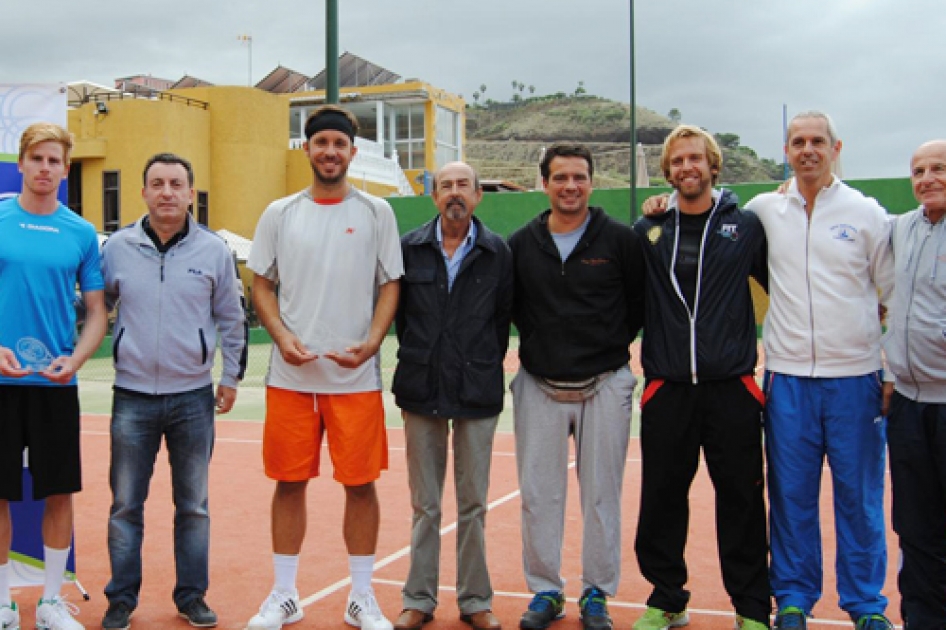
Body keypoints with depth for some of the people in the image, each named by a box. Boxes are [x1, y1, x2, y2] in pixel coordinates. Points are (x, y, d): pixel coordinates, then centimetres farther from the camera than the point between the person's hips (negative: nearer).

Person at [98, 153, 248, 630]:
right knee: (125, 505, 6)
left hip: (194, 397, 0)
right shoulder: (117, 247, 0)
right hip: (132, 396, 0)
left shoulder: (214, 250, 0)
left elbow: (232, 319, 8)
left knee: (193, 505, 9)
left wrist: (232, 376, 7)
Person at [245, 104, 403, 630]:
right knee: (289, 483, 8)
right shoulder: (279, 213, 7)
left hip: (356, 376, -1)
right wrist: (282, 336, -8)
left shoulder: (376, 212, 3)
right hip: (290, 376, 1)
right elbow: (262, 285, 10)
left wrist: (371, 343, -12)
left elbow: (390, 285, 3)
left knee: (360, 484, 3)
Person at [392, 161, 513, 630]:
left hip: (477, 393, 0)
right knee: (425, 505, 9)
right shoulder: (410, 248, 2)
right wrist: (420, 361, 9)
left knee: (472, 504, 7)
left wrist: (484, 367, 5)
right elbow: (398, 311, 8)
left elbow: (504, 317, 5)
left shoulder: (497, 252, 1)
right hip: (422, 391, 1)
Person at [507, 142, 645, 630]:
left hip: (605, 385, -1)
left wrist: (614, 343, 0)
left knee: (601, 495, 6)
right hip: (539, 386, 2)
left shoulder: (620, 239, -2)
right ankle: (546, 591, 21)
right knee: (538, 493, 5)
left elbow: (641, 302, 5)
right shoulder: (521, 243, 4)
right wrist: (537, 342, 4)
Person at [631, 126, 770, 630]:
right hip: (666, 389, 1)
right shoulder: (647, 231, 6)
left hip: (732, 388, -1)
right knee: (661, 498, 7)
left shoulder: (745, 227, 4)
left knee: (741, 499, 5)